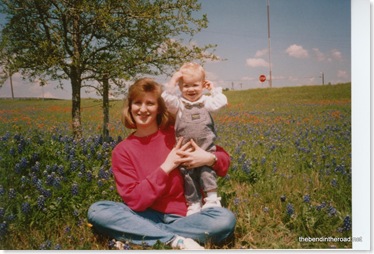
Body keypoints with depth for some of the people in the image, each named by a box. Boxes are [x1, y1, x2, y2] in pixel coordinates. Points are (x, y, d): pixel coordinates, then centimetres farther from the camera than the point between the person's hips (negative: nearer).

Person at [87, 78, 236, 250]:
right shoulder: (122, 151, 0)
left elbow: (224, 159, 5)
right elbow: (134, 200, -9)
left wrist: (210, 158, -18)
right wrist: (166, 167, -15)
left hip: (185, 217, 0)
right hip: (147, 217, 0)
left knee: (226, 219, -29)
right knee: (96, 210, -23)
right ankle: (178, 241, -27)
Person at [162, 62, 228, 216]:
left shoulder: (206, 102, 7)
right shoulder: (178, 104, 0)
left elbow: (221, 102, -3)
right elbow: (166, 98, -17)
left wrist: (214, 89, 4)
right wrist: (173, 81, -15)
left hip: (206, 149, 0)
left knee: (207, 171, -7)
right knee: (188, 175, 5)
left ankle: (212, 198, 4)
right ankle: (194, 203, 16)